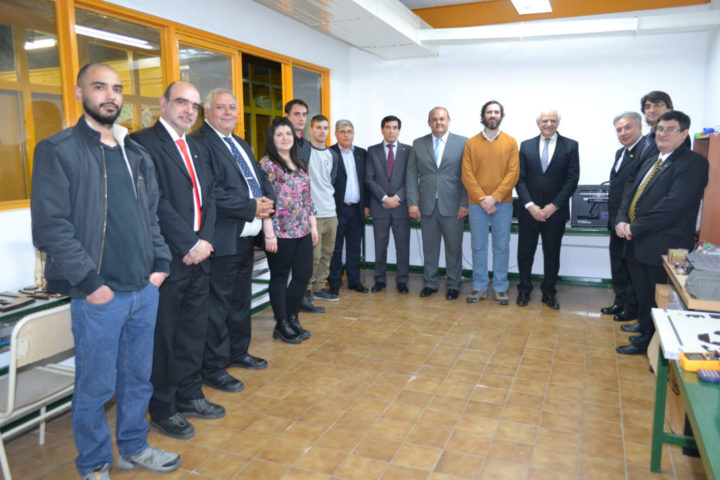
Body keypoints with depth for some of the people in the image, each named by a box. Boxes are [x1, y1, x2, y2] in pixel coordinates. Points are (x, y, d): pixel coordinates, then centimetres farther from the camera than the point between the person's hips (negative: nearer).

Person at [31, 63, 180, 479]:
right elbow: (50, 225, -11)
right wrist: (89, 281, -14)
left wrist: (160, 263, 6)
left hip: (145, 289, 6)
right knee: (96, 386, 7)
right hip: (99, 295, -5)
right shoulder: (58, 150, -5)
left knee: (139, 378, 16)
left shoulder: (137, 154, 14)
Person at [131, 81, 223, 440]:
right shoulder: (143, 143, -8)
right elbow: (155, 202, -16)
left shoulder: (197, 149, 18)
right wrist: (189, 244, -15)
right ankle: (163, 410, 20)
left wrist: (205, 240, -2)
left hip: (199, 255, 8)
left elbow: (208, 198, 13)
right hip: (167, 258, -7)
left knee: (194, 330, 16)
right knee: (163, 336, 5)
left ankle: (189, 395, 32)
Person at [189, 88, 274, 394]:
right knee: (217, 305, 0)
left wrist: (266, 201, -3)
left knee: (240, 300, 20)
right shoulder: (199, 143, -13)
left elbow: (260, 179, 19)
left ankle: (238, 352, 36)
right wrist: (251, 207, -20)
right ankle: (213, 369, 13)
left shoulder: (241, 144, 18)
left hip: (246, 237, 10)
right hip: (222, 240, -9)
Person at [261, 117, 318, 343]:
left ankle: (292, 317, 27)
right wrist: (269, 233, -17)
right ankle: (282, 325, 18)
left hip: (302, 231, 7)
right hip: (280, 232, -7)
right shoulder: (267, 164, -7)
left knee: (304, 274, 9)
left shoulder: (300, 165, 14)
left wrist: (313, 225, 14)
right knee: (280, 277, 5)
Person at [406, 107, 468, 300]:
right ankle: (430, 283, 24)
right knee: (429, 247, 10)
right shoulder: (418, 144, 7)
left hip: (452, 206, -2)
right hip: (427, 206, 2)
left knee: (454, 248, 6)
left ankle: (453, 285, 21)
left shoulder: (462, 143, 1)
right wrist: (412, 203, -3)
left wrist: (465, 203, -8)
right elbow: (411, 175, 5)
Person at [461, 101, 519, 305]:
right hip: (477, 203, 0)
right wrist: (483, 199, -11)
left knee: (501, 247, 5)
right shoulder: (471, 143, 5)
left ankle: (500, 288, 15)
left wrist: (495, 197, -12)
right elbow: (467, 175, -1)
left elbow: (513, 173, -3)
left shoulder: (510, 142, 5)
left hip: (503, 203, 0)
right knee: (478, 246, 5)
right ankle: (479, 288, 15)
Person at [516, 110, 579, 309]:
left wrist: (554, 206, -11)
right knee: (525, 252, 7)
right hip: (529, 210, 1)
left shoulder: (570, 146, 3)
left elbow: (572, 179, -3)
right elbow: (520, 179, 1)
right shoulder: (526, 145, 6)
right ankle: (524, 290, 22)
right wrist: (530, 205, -10)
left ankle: (549, 292, 22)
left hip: (555, 211, -1)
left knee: (552, 254, 9)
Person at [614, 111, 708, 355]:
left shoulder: (693, 163, -10)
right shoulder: (652, 161, 17)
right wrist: (622, 220, -2)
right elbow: (632, 193, 17)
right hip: (637, 244, 8)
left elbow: (674, 205, -21)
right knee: (642, 296, 18)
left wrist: (635, 227, -17)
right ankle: (645, 337, 35)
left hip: (662, 248, -8)